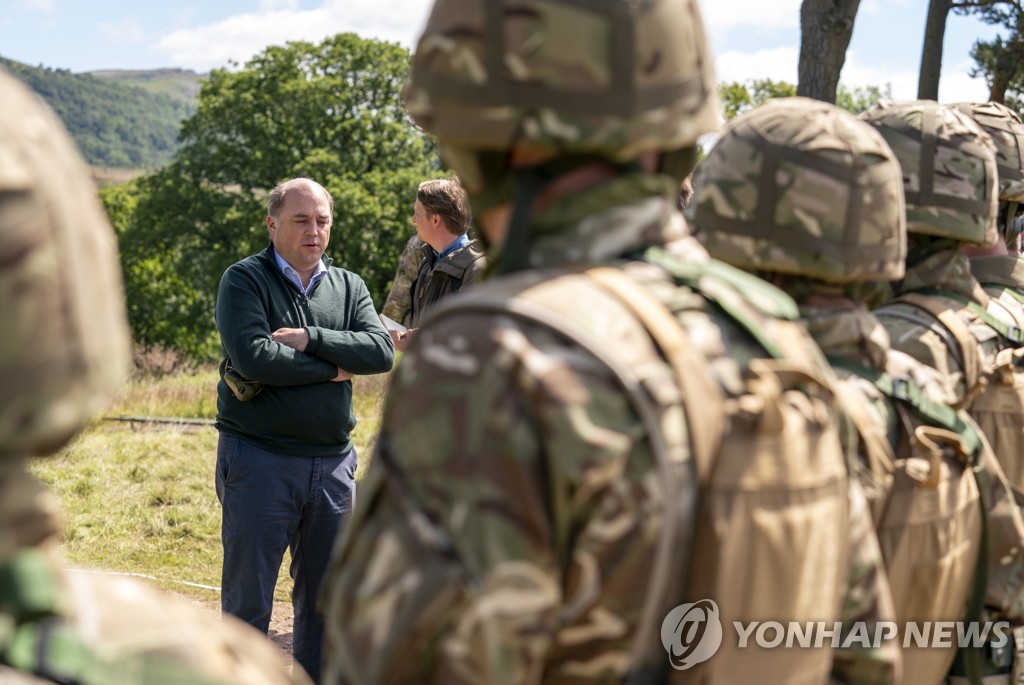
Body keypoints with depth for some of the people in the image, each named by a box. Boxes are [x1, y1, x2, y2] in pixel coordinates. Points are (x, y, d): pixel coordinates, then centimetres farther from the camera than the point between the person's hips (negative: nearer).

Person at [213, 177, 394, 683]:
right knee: (248, 602, 1)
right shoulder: (244, 280, -3)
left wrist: (309, 339, -15)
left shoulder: (348, 286, 12)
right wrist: (331, 369, -9)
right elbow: (252, 357, -18)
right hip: (259, 459, -5)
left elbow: (380, 352, -4)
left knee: (325, 598, 13)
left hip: (333, 462, 5)